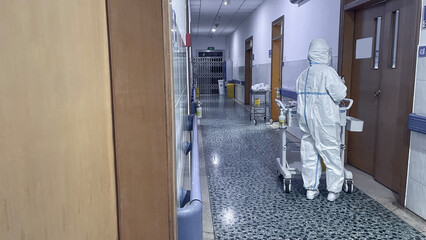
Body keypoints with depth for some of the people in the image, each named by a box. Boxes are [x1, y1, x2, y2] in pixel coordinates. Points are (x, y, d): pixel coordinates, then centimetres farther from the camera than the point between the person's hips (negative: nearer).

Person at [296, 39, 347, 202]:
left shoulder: (303, 75, 7)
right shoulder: (327, 72, -14)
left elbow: (301, 97, 10)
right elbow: (339, 95, -16)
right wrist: (340, 83, 3)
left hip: (306, 121, 6)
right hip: (325, 123, -6)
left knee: (309, 154, 12)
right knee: (332, 155, 7)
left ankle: (310, 189, 21)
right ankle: (333, 191, 16)